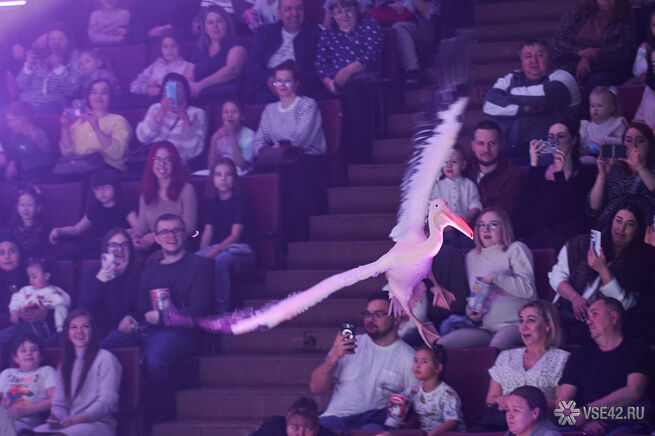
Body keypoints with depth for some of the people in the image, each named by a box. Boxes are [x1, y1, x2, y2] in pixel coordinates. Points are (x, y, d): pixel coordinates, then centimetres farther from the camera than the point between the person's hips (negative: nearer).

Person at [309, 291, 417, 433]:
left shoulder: (408, 358, 7)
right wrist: (333, 358, -7)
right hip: (336, 417, 2)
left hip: (374, 422, -1)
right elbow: (316, 387, 11)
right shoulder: (349, 344, 16)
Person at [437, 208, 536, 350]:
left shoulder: (516, 250, 4)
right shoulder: (472, 256, 21)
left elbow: (528, 289, -8)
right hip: (486, 329, 6)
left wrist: (495, 277, -15)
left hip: (516, 324, -6)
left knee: (497, 345, -42)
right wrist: (469, 309, 8)